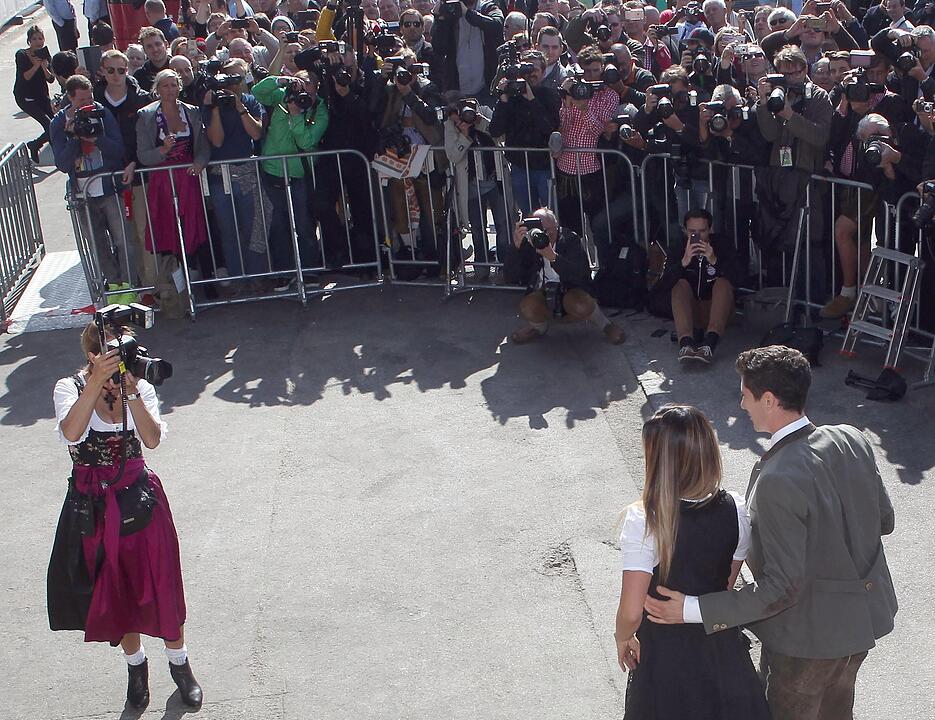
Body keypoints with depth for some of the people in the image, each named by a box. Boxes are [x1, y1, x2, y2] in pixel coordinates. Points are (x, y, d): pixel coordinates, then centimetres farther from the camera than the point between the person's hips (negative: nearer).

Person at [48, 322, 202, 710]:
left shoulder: (141, 387, -4)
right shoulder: (69, 388, -9)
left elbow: (152, 439, -19)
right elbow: (71, 433, -30)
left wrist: (131, 391, -29)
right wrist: (97, 383, -38)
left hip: (138, 499, 1)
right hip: (91, 505, 0)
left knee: (159, 584, 7)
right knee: (112, 590, 12)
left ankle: (179, 664, 28)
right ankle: (135, 664, 35)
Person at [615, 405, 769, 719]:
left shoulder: (643, 521, -26)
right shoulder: (735, 510, -12)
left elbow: (631, 612, -24)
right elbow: (729, 586, 1)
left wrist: (623, 639, -3)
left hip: (667, 656, -3)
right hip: (724, 650, 3)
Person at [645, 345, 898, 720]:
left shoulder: (778, 481, -32)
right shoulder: (852, 440, -10)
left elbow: (782, 588, -29)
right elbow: (884, 520, 3)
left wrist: (692, 609, -27)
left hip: (808, 634, -7)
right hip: (865, 617, 7)